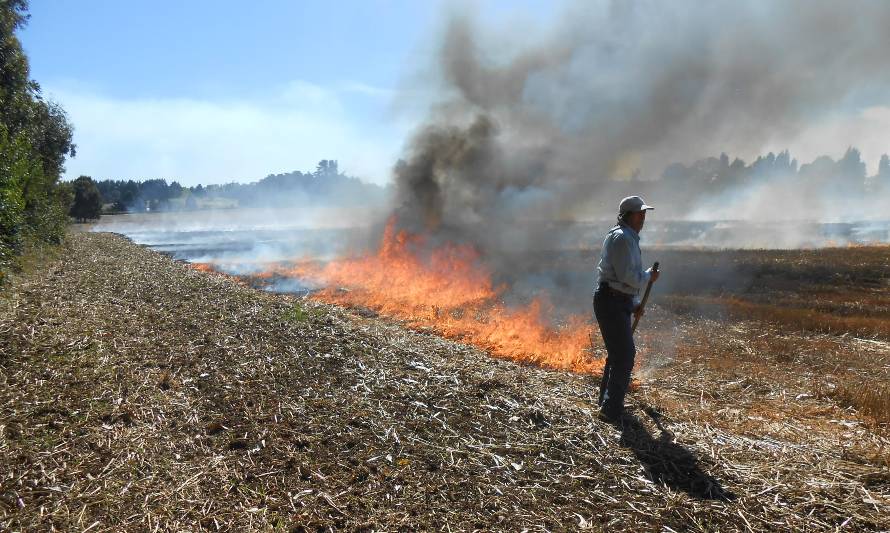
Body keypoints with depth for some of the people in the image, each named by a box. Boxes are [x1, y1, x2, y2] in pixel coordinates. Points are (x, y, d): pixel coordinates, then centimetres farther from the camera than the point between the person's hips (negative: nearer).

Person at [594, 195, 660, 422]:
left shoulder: (628, 238, 19)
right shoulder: (622, 238, -16)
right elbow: (628, 276, -23)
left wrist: (634, 304, 21)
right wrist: (649, 276, -5)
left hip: (619, 302, 11)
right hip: (611, 302, -11)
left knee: (618, 352, 19)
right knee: (624, 354, -8)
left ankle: (607, 401, 33)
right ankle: (611, 410, -1)